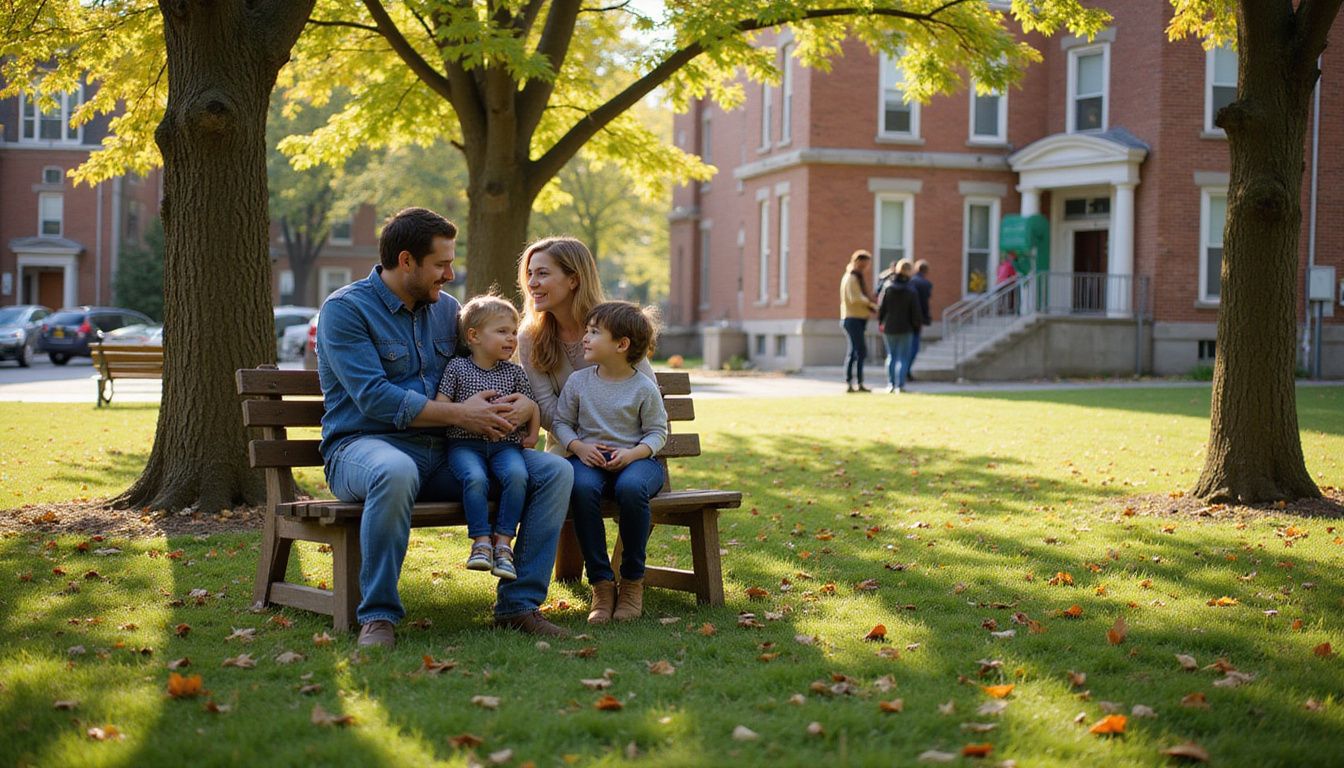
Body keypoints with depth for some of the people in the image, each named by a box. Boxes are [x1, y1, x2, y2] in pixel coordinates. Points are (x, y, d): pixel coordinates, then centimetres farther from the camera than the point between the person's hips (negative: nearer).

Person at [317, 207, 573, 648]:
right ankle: (377, 615, -30)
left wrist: (525, 404, -1)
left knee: (555, 472, -9)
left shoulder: (446, 309, 16)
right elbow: (375, 398, -17)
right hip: (365, 445, -6)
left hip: (443, 454, 7)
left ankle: (518, 604, -6)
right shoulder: (345, 309, -6)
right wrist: (459, 415, -17)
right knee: (396, 472, -44)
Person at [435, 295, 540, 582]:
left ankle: (503, 541, -23)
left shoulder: (513, 372, 14)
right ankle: (481, 540, -24)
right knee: (475, 477, -34)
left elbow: (531, 406, 21)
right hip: (465, 443, -2)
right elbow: (440, 405, 2)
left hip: (505, 444, 2)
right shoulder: (457, 367, 5)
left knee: (517, 474, -30)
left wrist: (532, 435, 8)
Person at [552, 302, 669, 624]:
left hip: (635, 459, -2)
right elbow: (561, 422, 10)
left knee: (631, 487, -38)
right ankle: (601, 584, -27)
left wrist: (632, 454, -16)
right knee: (582, 486, -35)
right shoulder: (578, 382, 6)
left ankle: (633, 581, -20)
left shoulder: (644, 388, -1)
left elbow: (657, 432, 2)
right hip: (589, 457, 2)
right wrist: (579, 447, -9)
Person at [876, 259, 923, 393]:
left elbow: (881, 307, -2)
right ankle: (899, 385, -4)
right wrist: (918, 323, 12)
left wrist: (880, 322, 12)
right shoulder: (911, 291, -11)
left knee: (891, 356, 15)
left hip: (888, 328, 3)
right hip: (905, 329, -3)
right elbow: (915, 313, -8)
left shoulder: (887, 286, -6)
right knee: (903, 357, 3)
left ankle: (890, 384, 13)